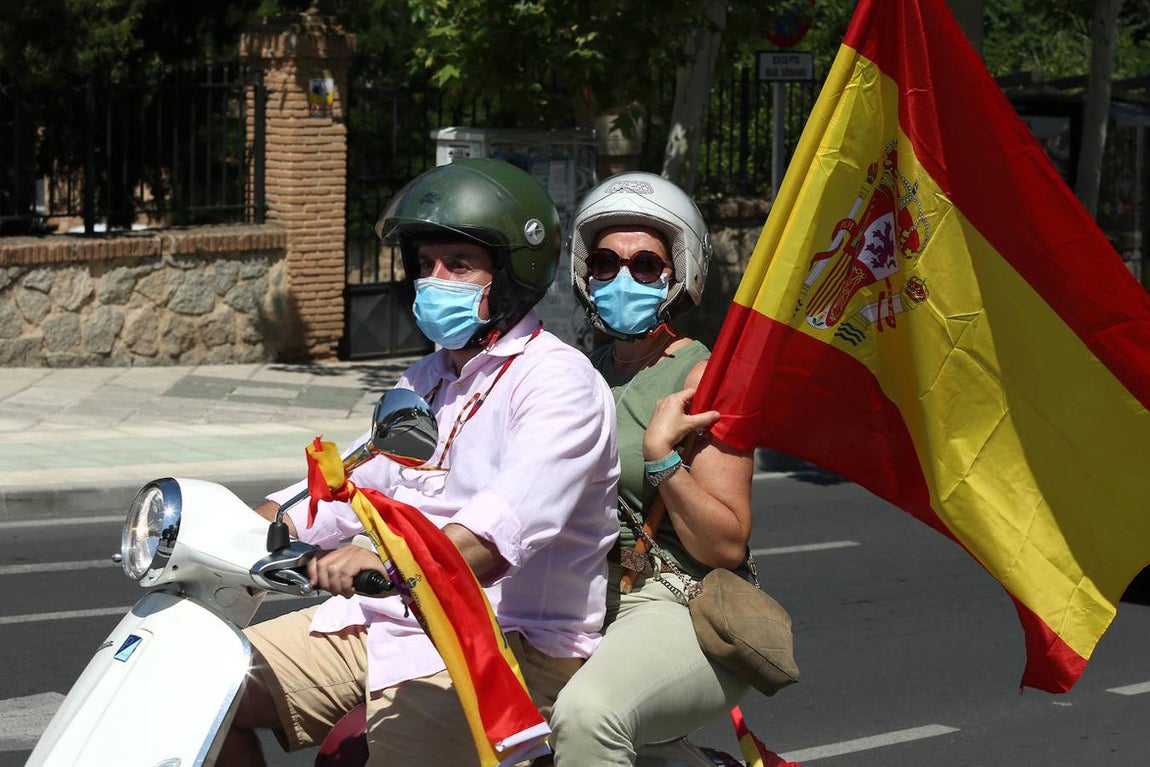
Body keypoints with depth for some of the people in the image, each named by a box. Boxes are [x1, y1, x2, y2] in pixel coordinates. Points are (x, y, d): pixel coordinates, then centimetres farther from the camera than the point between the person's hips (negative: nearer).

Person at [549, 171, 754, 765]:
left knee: (587, 713, -37)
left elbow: (726, 547, -9)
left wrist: (661, 455, -20)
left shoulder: (702, 379, -3)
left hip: (684, 609, -7)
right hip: (586, 603, 7)